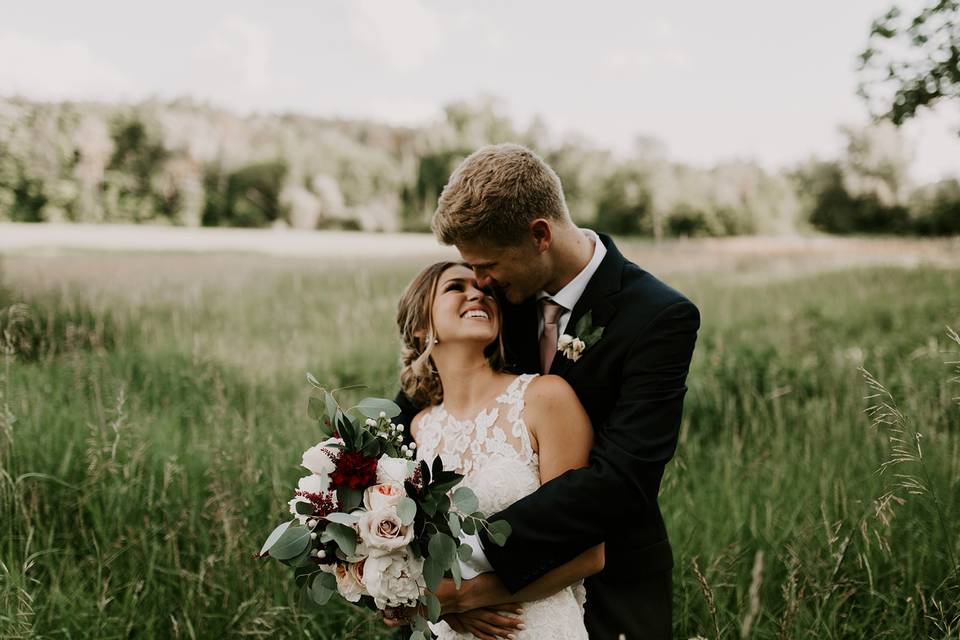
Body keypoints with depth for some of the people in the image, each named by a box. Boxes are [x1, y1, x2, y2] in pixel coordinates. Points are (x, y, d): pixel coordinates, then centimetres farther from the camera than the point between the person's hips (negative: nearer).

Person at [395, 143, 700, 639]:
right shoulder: (510, 292, -6)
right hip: (512, 581, 5)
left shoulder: (661, 319, -22)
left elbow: (622, 479, -30)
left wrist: (471, 554, -36)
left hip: (610, 598, -4)